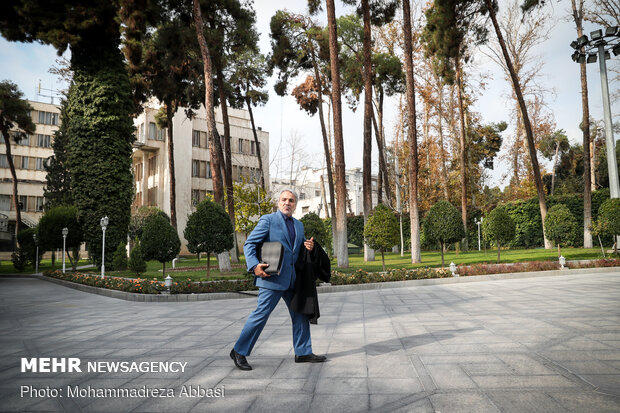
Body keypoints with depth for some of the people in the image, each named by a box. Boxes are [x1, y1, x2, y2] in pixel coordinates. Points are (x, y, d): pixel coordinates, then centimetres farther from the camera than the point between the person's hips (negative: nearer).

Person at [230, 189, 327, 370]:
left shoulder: (299, 225, 17)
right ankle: (239, 351, 10)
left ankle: (303, 352, 23)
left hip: (292, 279, 7)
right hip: (273, 276, -7)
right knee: (261, 313, -5)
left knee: (300, 314, 10)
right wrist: (254, 265, -21)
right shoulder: (268, 220, -3)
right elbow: (249, 244, -5)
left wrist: (308, 246, 4)